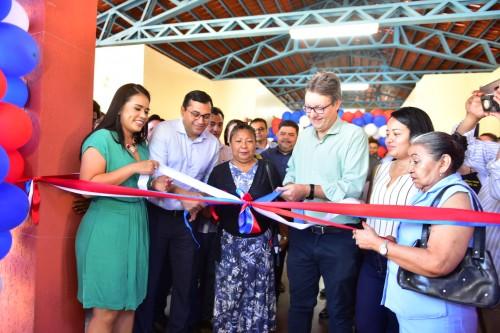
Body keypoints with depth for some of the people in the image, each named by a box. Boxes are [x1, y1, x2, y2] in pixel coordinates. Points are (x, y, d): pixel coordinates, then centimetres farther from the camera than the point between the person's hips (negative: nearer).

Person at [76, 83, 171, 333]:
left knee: (129, 304, 13)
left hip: (136, 228, 7)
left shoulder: (142, 147, 15)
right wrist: (133, 168, -17)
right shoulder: (102, 137, -7)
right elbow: (87, 185, -17)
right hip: (107, 228, -7)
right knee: (106, 311, 0)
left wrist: (155, 187, 3)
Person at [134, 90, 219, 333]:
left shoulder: (213, 143, 2)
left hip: (188, 218, 4)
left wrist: (199, 204, -5)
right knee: (150, 276, 9)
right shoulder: (164, 131, -10)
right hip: (157, 214, -3)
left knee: (185, 279, 11)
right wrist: (181, 194, -34)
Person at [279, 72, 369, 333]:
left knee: (339, 309, 14)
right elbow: (291, 170, 18)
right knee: (299, 303, 20)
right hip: (302, 234, 6)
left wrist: (308, 190, -24)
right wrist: (289, 186, -4)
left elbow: (354, 185, -21)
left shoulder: (354, 135, -11)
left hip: (339, 237, -5)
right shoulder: (304, 135, 10)